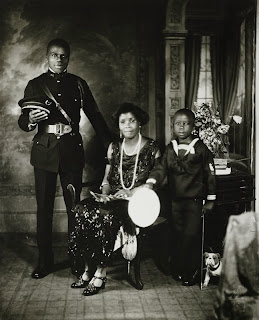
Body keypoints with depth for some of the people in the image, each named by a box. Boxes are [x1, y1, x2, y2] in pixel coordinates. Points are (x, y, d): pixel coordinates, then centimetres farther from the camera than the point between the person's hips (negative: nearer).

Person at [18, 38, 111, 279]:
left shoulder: (78, 84, 11)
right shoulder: (35, 85, 8)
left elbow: (94, 116, 14)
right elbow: (22, 121, 6)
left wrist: (110, 144, 8)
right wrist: (31, 120, -18)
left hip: (72, 150, 1)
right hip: (44, 150, 0)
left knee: (74, 206, 1)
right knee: (44, 207, 2)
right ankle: (44, 261, 13)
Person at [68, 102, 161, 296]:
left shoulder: (151, 148, 4)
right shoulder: (114, 147, 17)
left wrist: (132, 192, -13)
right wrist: (105, 193, -2)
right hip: (114, 198, 5)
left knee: (104, 215, -34)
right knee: (82, 210, -26)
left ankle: (100, 273, -25)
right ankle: (87, 269, -19)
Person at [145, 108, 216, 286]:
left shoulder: (201, 148, -4)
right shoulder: (170, 148, 7)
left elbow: (210, 174, 0)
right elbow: (161, 168, -5)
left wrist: (210, 199, 0)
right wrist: (151, 182, -26)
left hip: (195, 200, -4)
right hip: (175, 199, 4)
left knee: (191, 235, -6)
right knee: (177, 235, 10)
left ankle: (190, 272, 10)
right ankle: (178, 269, 23)